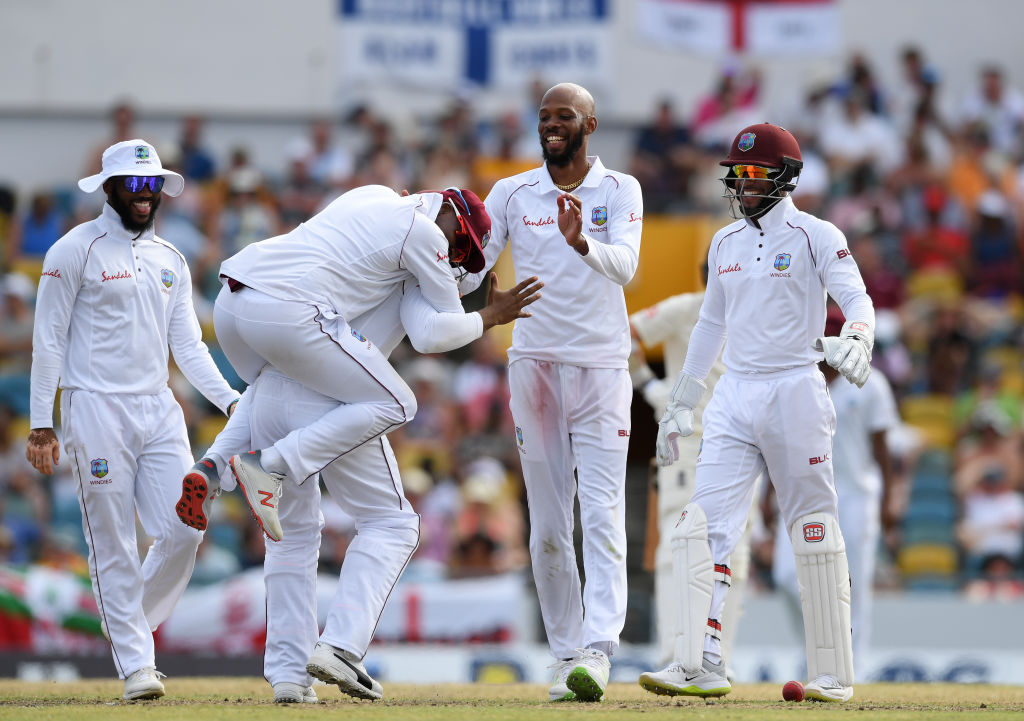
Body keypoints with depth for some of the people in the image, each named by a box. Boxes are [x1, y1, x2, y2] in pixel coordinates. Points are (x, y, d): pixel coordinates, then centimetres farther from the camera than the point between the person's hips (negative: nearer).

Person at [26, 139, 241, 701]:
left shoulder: (171, 260, 15)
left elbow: (188, 346, 14)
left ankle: (132, 626, 18)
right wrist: (41, 425, -9)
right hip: (96, 409, -6)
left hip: (159, 411, 6)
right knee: (114, 545, -4)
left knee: (184, 531, -4)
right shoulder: (75, 251, -3)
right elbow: (48, 340, -4)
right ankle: (136, 666, 0)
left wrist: (231, 400, -1)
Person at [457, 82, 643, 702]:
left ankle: (598, 651, -22)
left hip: (602, 371, -3)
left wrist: (581, 242, -37)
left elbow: (625, 265, -17)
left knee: (602, 515, -13)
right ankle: (567, 655, 8)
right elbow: (466, 271, 1)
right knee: (548, 526, 3)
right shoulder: (513, 194, 6)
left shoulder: (620, 190, 0)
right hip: (535, 367, 3)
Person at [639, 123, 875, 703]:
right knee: (707, 525, -8)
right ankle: (701, 667, -15)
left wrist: (856, 339, -37)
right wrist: (681, 405, 22)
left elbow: (856, 296, -15)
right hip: (734, 395, 5)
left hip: (795, 390, -5)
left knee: (814, 529, -2)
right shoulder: (726, 242, 15)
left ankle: (834, 675, 5)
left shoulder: (815, 236, -2)